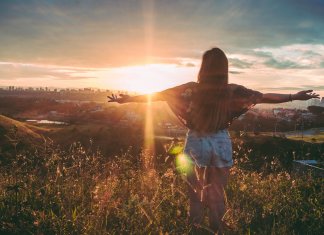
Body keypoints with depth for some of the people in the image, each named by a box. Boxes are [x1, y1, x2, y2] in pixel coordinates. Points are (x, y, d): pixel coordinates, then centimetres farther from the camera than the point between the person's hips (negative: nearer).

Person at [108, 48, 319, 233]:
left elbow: (158, 95, -8)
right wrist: (295, 97, 14)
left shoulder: (192, 89, -14)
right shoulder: (233, 91, -10)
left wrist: (126, 99, 3)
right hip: (221, 144, 1)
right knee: (218, 192, 18)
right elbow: (265, 97, 0)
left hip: (197, 143, -1)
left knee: (196, 190, 20)